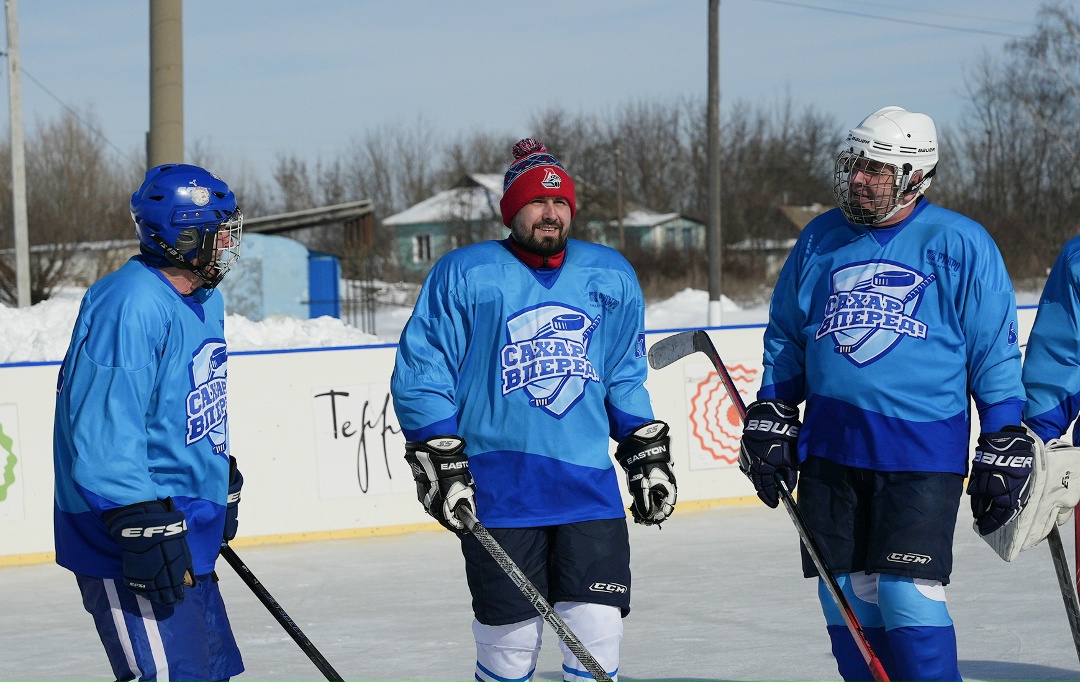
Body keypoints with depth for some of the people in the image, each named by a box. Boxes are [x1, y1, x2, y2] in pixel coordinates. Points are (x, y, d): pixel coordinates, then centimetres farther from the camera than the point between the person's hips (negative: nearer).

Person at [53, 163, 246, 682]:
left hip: (185, 541, 11)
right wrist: (145, 528, -29)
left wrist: (224, 480, 31)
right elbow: (104, 437, -27)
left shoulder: (205, 301, 12)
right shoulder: (130, 307, -22)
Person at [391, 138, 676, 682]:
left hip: (589, 486, 3)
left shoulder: (611, 278, 12)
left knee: (597, 635, -4)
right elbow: (418, 376, -1)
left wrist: (648, 455, 15)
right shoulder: (463, 274, -1)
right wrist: (441, 466, -8)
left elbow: (626, 379, 22)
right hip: (497, 489, -3)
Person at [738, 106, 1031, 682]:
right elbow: (785, 339, 21)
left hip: (922, 450, -4)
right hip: (829, 444, 5)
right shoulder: (820, 239, 11)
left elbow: (995, 353, 0)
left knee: (908, 594, -12)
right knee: (846, 595, 4)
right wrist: (770, 419, 13)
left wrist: (1005, 448, -3)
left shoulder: (959, 245, -1)